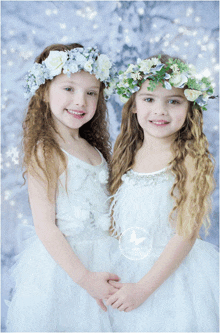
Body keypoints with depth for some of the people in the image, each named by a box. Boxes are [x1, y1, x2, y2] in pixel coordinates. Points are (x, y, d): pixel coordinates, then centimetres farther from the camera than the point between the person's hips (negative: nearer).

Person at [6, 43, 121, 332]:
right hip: (62, 263, -6)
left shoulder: (94, 149, 6)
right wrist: (84, 277, -19)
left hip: (102, 259, 7)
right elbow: (45, 227, -18)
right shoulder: (44, 154, -16)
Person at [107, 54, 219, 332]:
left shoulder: (190, 160, -15)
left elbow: (186, 235, -17)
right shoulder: (127, 155, 1)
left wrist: (143, 287, -16)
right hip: (124, 273, 5)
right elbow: (115, 222, 7)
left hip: (173, 274, -4)